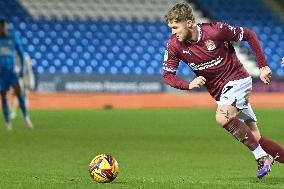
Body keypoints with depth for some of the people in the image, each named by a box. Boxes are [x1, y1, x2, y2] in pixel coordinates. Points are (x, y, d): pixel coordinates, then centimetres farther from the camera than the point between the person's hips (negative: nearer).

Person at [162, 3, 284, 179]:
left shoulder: (215, 30, -19)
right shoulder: (174, 45, -8)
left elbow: (249, 35, -8)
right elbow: (167, 75, -3)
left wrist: (263, 67, -9)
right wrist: (189, 84, -23)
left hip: (237, 79, -5)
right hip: (219, 90, 5)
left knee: (223, 118, -29)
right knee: (254, 138, 1)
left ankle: (262, 157, -18)